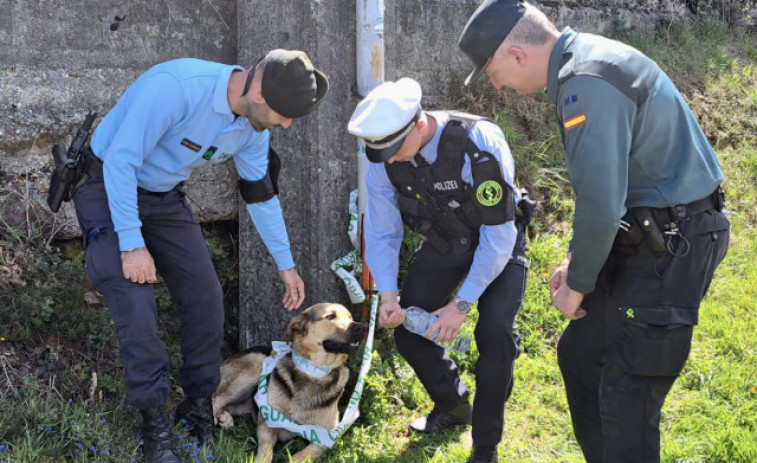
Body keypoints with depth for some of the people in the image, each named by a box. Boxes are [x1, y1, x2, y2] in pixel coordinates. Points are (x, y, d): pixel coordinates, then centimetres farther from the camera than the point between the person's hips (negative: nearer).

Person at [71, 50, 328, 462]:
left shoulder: (253, 127, -9)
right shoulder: (175, 87, -33)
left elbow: (261, 194, 6)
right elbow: (120, 160, -29)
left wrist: (286, 265, 12)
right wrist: (132, 244, -27)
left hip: (165, 197, 7)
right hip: (108, 188, -7)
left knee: (205, 294, 1)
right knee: (135, 301, -17)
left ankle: (198, 404, 17)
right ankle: (154, 423, -4)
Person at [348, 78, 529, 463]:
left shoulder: (479, 144, -37)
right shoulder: (382, 161, -21)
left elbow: (497, 236, -32)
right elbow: (381, 233, -10)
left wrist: (461, 305, -30)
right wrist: (388, 295, -25)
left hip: (497, 243, -5)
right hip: (442, 244, 5)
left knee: (494, 334, -22)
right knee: (407, 328, 0)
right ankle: (453, 406, 29)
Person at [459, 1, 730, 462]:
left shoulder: (588, 83, -22)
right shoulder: (585, 61, 10)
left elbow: (601, 205, -25)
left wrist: (578, 283, -9)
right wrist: (576, 260, 15)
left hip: (672, 246, -10)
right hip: (652, 234, 10)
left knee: (627, 394, -4)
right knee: (579, 353, 17)